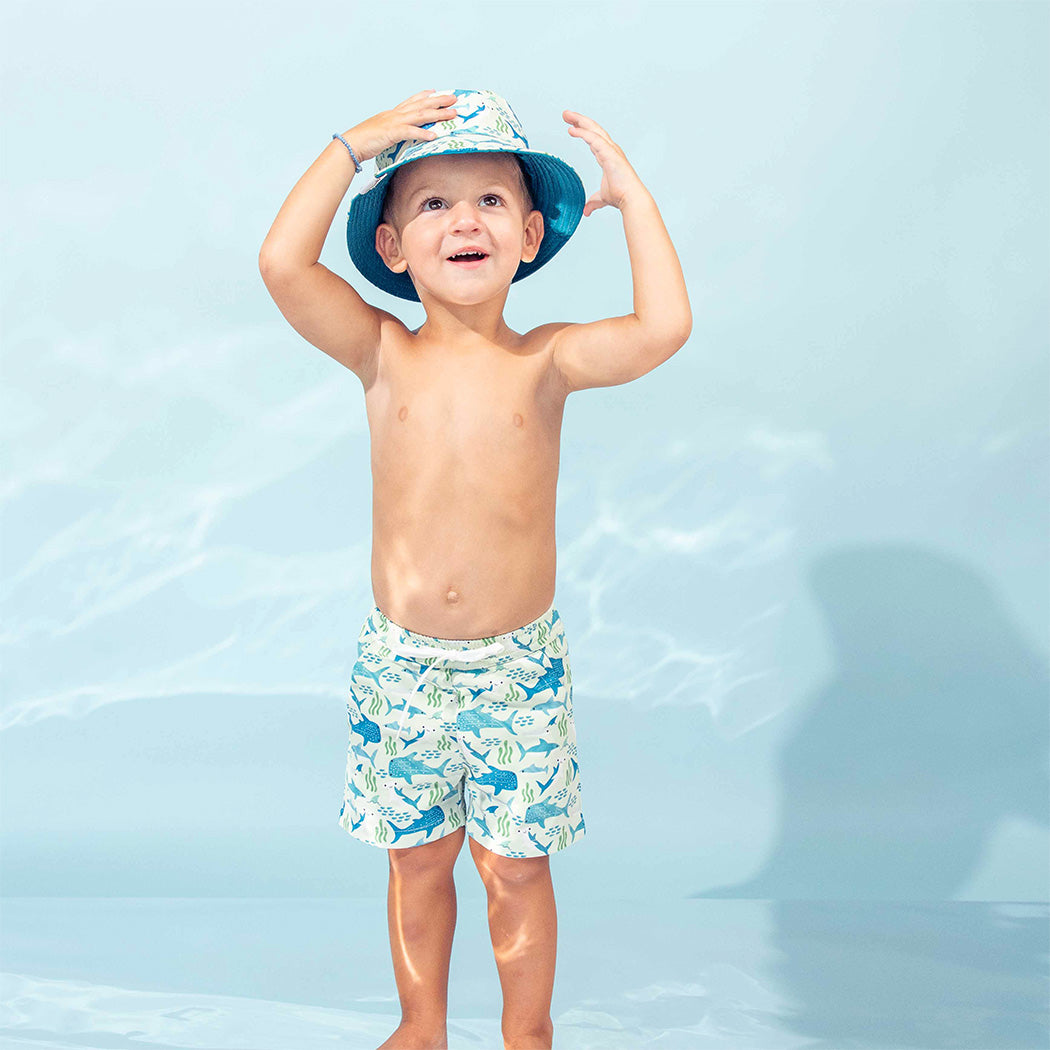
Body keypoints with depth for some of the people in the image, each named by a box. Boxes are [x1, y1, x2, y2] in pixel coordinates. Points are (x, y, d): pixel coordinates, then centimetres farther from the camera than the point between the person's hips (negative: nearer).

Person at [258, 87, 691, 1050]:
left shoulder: (545, 362, -7)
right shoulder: (382, 356, -5)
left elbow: (665, 326, -23)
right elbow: (282, 264, -19)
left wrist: (628, 189, -13)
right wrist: (353, 145, -13)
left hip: (518, 666, -1)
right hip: (400, 663, 1)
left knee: (516, 864, 12)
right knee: (418, 857, 19)